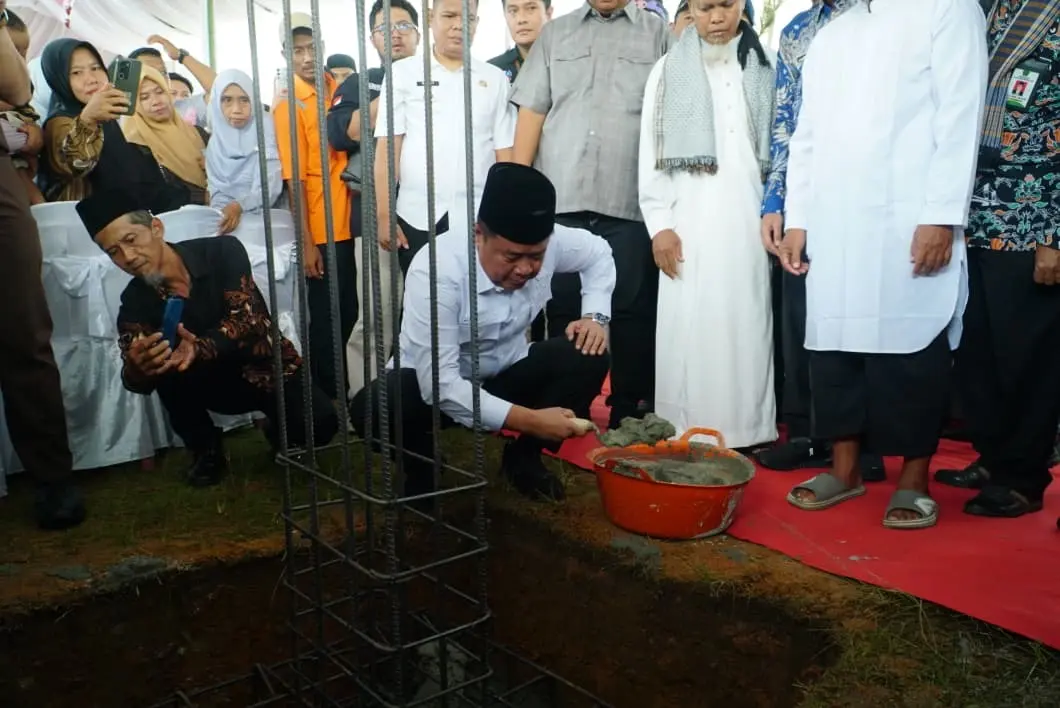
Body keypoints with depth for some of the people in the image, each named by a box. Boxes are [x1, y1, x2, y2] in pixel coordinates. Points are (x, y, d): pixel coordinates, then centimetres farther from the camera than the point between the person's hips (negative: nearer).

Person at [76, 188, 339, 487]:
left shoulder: (223, 251, -16)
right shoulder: (135, 302, -11)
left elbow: (246, 318, -27)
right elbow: (140, 380, -21)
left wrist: (201, 348, -46)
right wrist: (137, 370, -46)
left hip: (266, 368, -2)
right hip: (218, 382, 2)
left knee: (319, 424, -28)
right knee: (166, 367, -28)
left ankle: (279, 430, 10)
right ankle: (206, 449, -3)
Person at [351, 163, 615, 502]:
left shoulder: (550, 242, -19)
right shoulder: (436, 270, -33)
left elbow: (598, 252, 6)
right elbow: (440, 385, -36)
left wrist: (595, 316, -11)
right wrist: (529, 419, -38)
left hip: (506, 376, 4)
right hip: (436, 387, -4)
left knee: (590, 354, -21)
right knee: (374, 406, -35)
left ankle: (524, 457, 2)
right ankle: (421, 469, 1)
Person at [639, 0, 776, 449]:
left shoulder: (766, 68, 12)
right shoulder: (668, 70, 11)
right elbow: (652, 154, 6)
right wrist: (659, 224, -3)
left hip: (749, 221, 1)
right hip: (690, 223, 0)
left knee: (747, 326, 1)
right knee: (690, 329, -2)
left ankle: (748, 431, 8)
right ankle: (686, 434, 4)